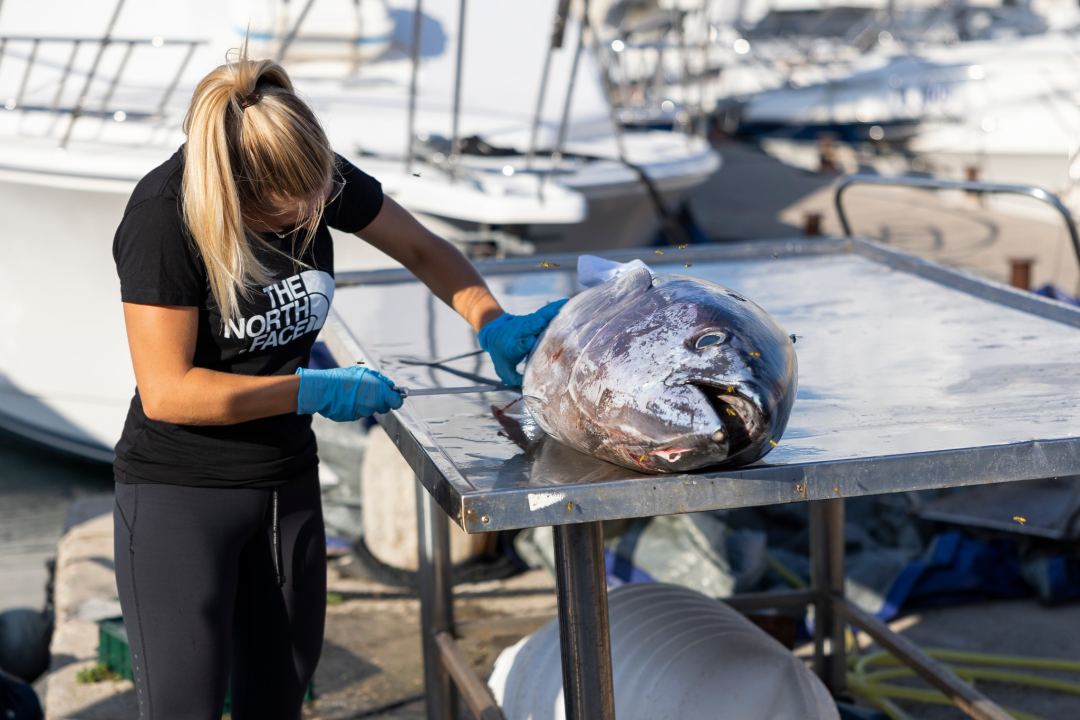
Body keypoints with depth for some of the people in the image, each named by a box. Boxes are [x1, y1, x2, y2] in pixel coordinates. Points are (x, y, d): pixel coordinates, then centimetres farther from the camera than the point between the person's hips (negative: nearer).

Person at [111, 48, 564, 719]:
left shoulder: (318, 179, -8)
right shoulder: (165, 216, -24)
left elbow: (423, 249, 8)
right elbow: (167, 392, -23)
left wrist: (494, 323, -9)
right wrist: (318, 391, -21)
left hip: (289, 482, 6)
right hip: (182, 492, -5)